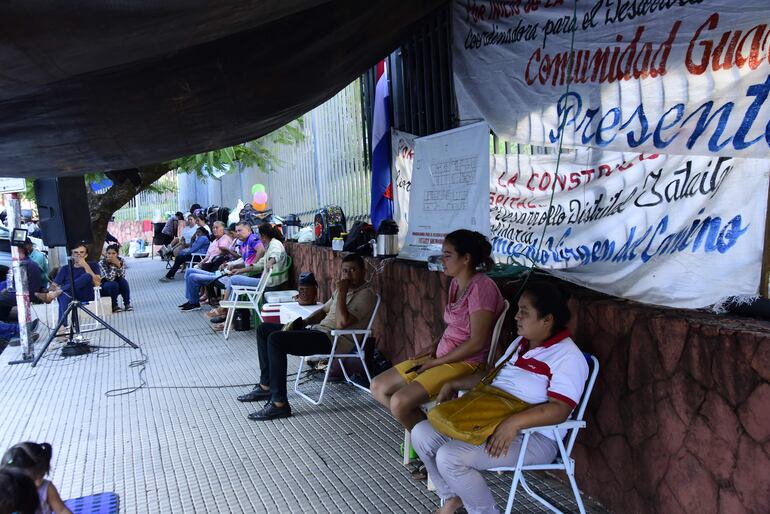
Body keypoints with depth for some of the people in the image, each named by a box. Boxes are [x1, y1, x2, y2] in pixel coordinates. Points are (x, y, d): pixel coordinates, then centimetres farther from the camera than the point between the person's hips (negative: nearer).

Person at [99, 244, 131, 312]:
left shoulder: (121, 260, -11)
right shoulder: (102, 263, -21)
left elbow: (122, 276, -21)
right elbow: (110, 278, -30)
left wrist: (118, 265, -34)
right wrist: (113, 265, -34)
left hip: (117, 287, 3)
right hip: (104, 288, -3)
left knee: (123, 281, -27)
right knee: (113, 284, -33)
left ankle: (127, 304, -19)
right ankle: (114, 306, -18)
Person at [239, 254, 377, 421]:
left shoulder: (365, 294, -11)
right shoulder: (344, 288, 19)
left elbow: (342, 322, -23)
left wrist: (342, 292, -17)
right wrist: (301, 322, 9)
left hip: (333, 339, -10)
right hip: (319, 329, 10)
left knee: (275, 339, -26)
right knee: (264, 329, 11)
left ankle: (279, 404, -24)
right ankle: (266, 386, 13)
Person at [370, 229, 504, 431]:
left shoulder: (480, 287, -18)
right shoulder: (456, 283, 10)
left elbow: (477, 342, -21)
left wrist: (436, 361, -14)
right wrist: (431, 352, 2)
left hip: (467, 363, -10)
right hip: (442, 357, 10)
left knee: (399, 402, -24)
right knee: (378, 387, 4)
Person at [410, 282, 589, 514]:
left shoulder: (568, 356, -15)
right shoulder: (520, 343, 13)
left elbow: (559, 409, -25)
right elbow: (491, 374, 23)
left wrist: (514, 422, -37)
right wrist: (453, 384, 12)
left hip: (533, 436, -9)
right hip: (488, 420, 9)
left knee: (450, 457, -26)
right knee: (422, 433, -2)